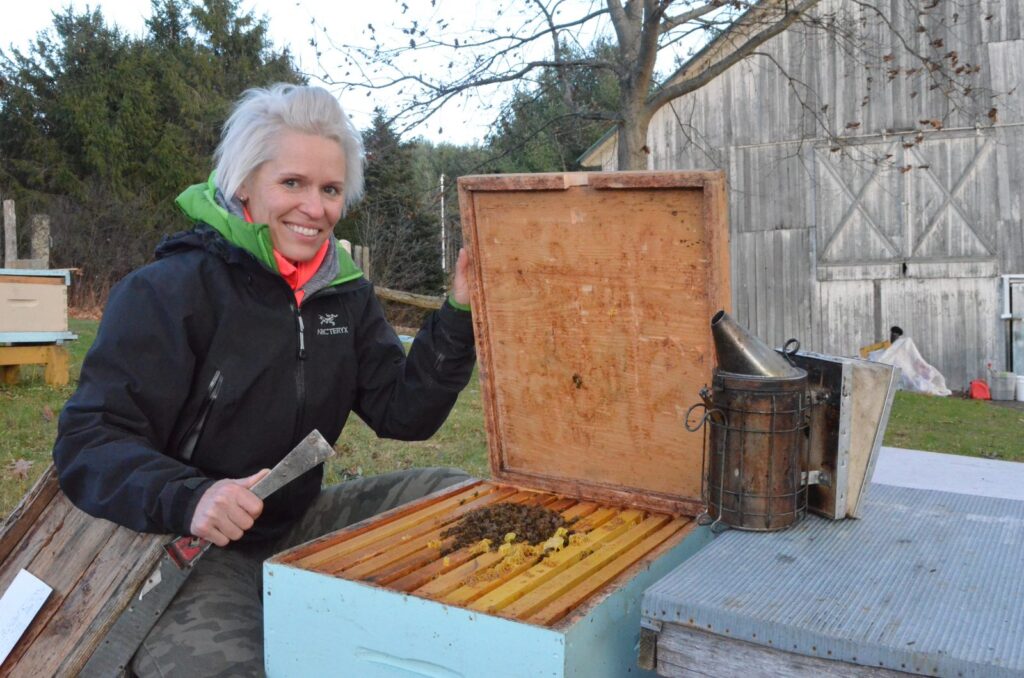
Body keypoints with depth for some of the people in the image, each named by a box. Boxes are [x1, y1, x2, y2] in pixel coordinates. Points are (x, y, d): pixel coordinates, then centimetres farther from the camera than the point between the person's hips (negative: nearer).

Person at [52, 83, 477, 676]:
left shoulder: (346, 294, 2)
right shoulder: (168, 291, -15)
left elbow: (402, 415, 0)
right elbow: (89, 442, -18)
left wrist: (458, 317, -13)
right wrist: (188, 498, -36)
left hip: (299, 524, 6)